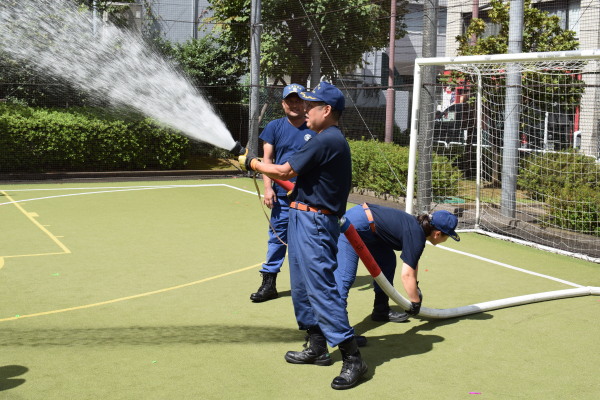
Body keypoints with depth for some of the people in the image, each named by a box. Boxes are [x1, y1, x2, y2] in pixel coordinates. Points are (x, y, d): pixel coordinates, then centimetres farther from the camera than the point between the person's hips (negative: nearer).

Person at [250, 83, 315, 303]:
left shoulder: (314, 130, 4)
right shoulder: (274, 127, 5)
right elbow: (267, 159, 2)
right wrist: (268, 188, -8)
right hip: (282, 195, 0)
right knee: (277, 238, 0)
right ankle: (269, 283, 6)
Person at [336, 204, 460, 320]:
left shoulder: (417, 225, 11)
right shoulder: (417, 237, -16)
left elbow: (412, 260, 27)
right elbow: (406, 274, -20)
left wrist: (415, 286, 29)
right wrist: (415, 302, -9)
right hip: (354, 225, -11)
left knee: (387, 261, 17)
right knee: (345, 275, -17)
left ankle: (381, 310, 21)